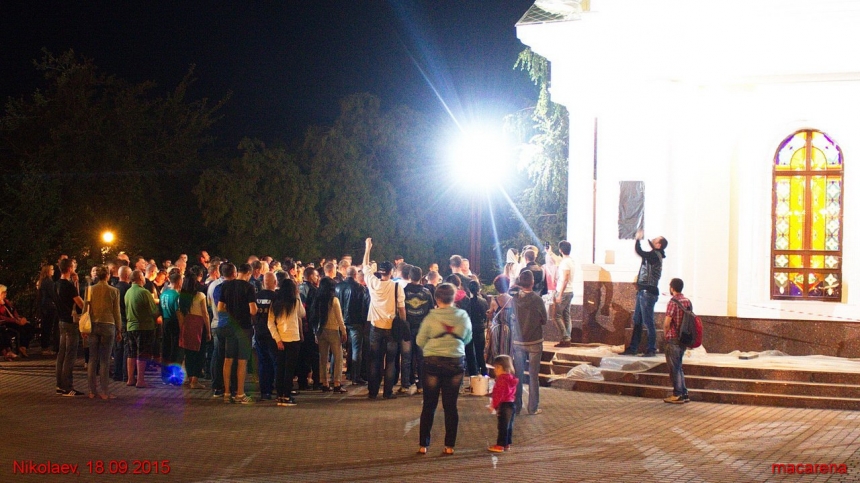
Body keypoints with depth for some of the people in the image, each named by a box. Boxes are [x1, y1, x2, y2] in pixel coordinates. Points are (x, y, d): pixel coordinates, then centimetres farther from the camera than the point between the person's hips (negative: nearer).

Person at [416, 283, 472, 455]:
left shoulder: (431, 317, -10)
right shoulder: (463, 316, -3)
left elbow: (420, 341, -1)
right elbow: (467, 339, 10)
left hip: (433, 362, -1)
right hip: (456, 362, 1)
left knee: (429, 405, 8)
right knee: (451, 405, 7)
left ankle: (423, 445, 11)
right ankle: (449, 446, 9)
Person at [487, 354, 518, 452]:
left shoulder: (501, 380, -18)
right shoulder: (511, 379, 12)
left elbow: (499, 395, -21)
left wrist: (493, 405, -14)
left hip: (504, 405, -10)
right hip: (511, 404, 10)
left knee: (503, 426, -6)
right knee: (509, 425, 15)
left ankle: (500, 445, -3)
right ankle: (507, 444, 23)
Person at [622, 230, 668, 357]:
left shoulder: (655, 255, -13)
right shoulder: (653, 255, 16)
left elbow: (639, 252, -23)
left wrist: (638, 239, -9)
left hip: (648, 293, -10)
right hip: (642, 292, 10)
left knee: (648, 322, -6)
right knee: (637, 321, 12)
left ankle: (651, 349, -2)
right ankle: (633, 348, 16)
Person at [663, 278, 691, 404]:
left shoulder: (673, 302, -15)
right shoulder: (688, 301, 8)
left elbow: (667, 323, -17)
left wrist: (666, 335, -1)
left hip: (673, 338, -7)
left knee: (674, 367, 0)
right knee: (679, 367, 16)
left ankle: (678, 395, 2)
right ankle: (684, 394, 16)